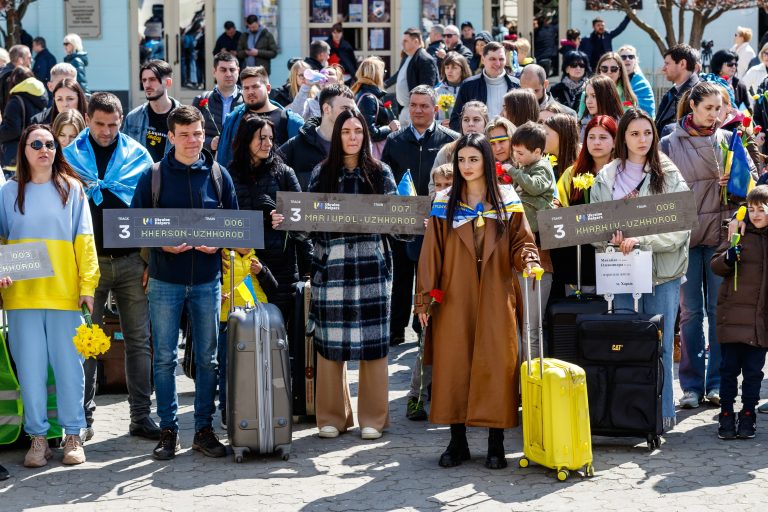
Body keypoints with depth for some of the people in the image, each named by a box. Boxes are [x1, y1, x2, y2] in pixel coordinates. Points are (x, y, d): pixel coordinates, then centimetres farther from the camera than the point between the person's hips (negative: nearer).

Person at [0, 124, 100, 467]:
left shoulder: (71, 189, 7)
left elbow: (84, 241, 5)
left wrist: (87, 284, -2)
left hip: (64, 293, -1)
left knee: (69, 365, 1)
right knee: (30, 367, 2)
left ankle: (73, 435, 11)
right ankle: (37, 437, 10)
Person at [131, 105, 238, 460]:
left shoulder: (219, 175, 5)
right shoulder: (153, 176, 0)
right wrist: (162, 244, -14)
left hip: (207, 280, 2)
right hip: (165, 280, -1)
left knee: (207, 357, 5)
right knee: (164, 357, 2)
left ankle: (204, 429, 13)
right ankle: (168, 430, 9)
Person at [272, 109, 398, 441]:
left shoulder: (380, 173, 7)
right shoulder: (322, 173, 9)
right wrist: (285, 221, -9)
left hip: (371, 264, -1)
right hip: (331, 264, 1)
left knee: (372, 340, 0)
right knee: (330, 341, 2)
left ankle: (372, 417, 9)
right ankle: (332, 416, 13)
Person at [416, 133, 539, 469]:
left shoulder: (508, 202, 5)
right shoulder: (444, 205, 6)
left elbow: (522, 241, 3)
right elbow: (431, 253, 4)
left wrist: (527, 258, -20)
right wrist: (424, 298, -1)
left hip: (496, 299, -1)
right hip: (455, 299, 1)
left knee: (496, 365, -4)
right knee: (453, 364, 0)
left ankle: (496, 444, 3)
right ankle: (457, 441, 9)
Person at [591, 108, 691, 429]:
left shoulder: (669, 177, 0)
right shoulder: (606, 179, 8)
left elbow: (680, 229, -8)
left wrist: (641, 240, -19)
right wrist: (611, 238, -15)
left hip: (662, 271, -2)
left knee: (659, 344, 0)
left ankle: (662, 412, 9)